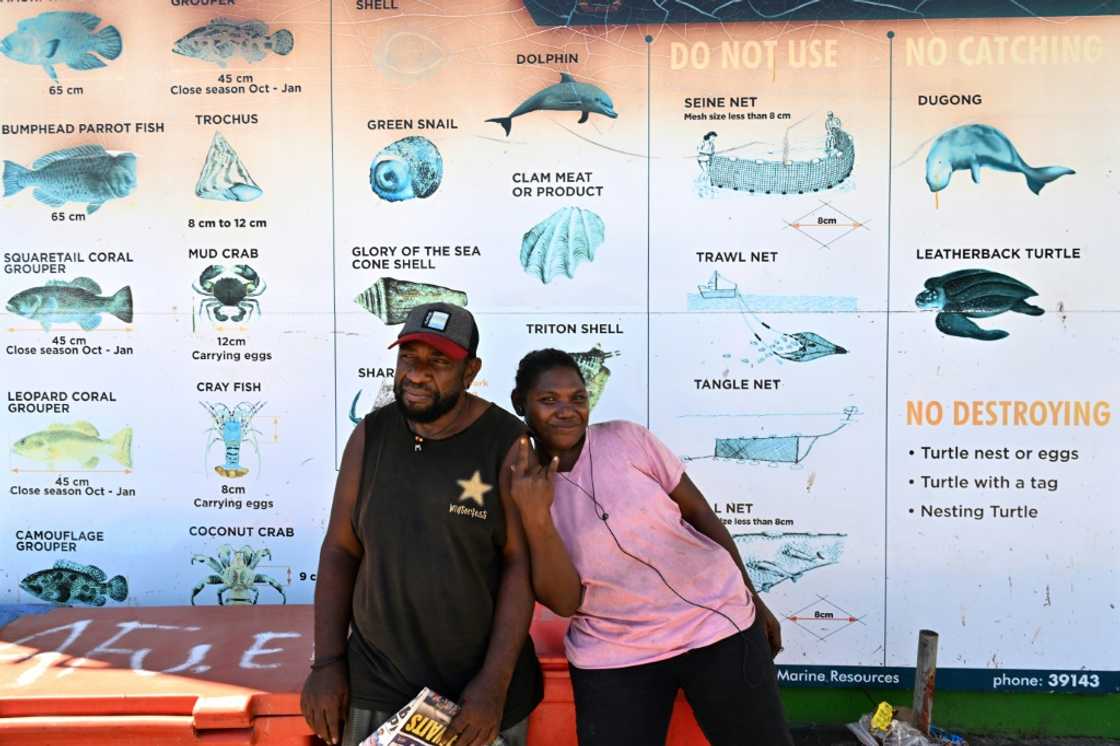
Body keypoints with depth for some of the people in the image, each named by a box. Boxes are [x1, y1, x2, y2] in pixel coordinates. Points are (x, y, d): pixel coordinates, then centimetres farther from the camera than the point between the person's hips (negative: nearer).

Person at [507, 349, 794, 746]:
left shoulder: (628, 439, -6)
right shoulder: (519, 491, -4)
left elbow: (698, 512, 2)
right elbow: (564, 602, -11)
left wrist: (752, 598, 6)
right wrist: (535, 517, -24)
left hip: (719, 622, 1)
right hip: (613, 657, 0)